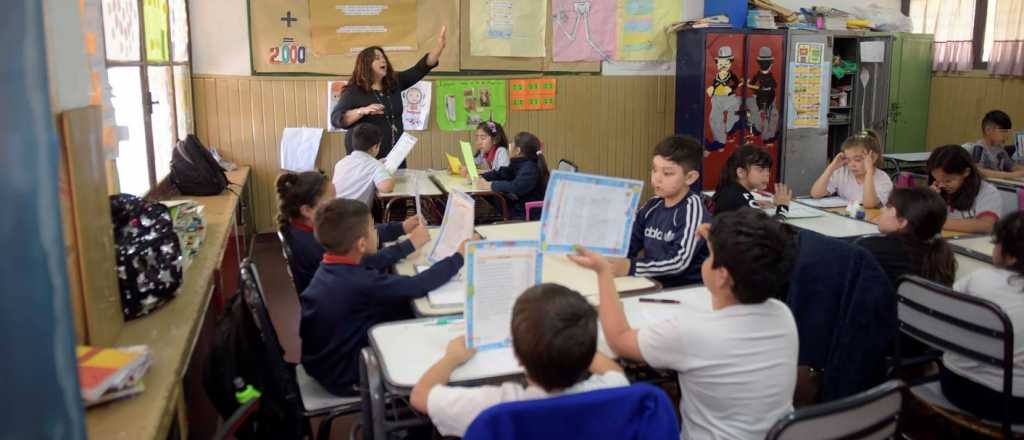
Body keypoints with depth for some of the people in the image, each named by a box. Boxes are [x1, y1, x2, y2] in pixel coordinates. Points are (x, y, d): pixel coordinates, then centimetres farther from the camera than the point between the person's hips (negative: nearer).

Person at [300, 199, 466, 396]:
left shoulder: (330, 265, -5)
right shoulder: (360, 283, -30)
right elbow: (419, 286, -27)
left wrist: (409, 244, 15)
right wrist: (459, 257, -15)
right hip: (341, 375, -8)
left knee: (407, 311, 6)